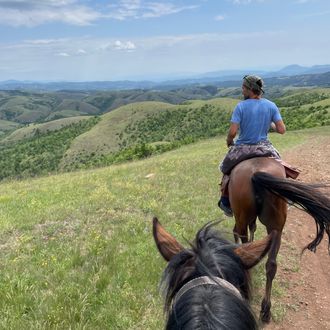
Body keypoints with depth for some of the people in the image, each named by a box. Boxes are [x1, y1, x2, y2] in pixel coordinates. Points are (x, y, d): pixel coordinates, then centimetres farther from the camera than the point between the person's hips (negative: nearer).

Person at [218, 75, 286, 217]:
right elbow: (281, 130, -7)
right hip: (264, 147, 2)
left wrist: (229, 142, 2)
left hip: (243, 148, -2)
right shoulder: (271, 106, -5)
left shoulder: (241, 106, -14)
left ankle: (225, 202, 26)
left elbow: (232, 132, -20)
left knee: (227, 167, 25)